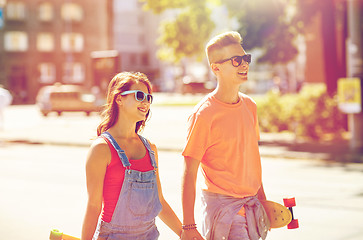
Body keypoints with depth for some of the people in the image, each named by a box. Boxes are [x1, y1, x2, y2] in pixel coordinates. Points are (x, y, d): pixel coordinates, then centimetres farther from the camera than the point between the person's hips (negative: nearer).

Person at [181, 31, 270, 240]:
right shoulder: (204, 114, -14)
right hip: (222, 204, -6)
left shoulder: (249, 105, 6)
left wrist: (262, 198, 18)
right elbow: (189, 173, -13)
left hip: (251, 202, 7)